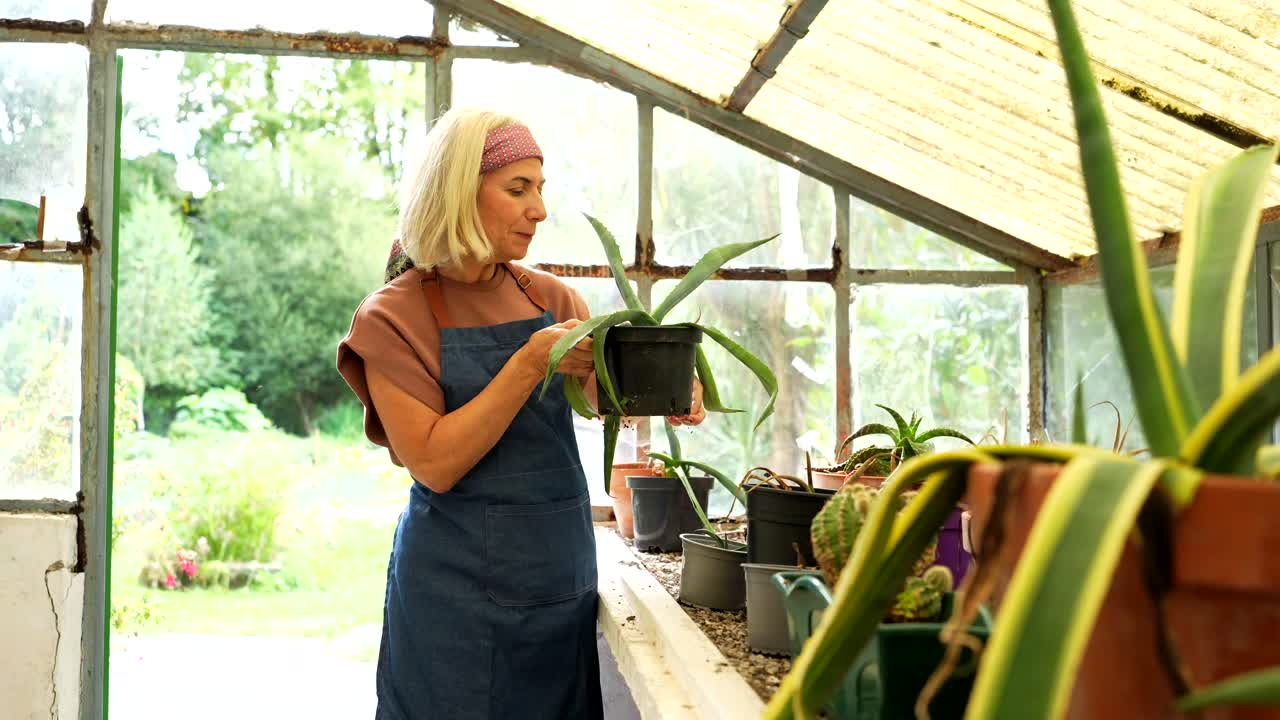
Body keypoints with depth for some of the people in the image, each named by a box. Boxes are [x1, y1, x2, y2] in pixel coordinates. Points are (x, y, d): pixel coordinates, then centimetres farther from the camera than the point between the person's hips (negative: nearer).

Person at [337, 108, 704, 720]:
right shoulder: (393, 316, -8)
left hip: (562, 575, 5)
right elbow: (435, 463, -16)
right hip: (459, 590, -4)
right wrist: (530, 364, -22)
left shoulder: (549, 297, 6)